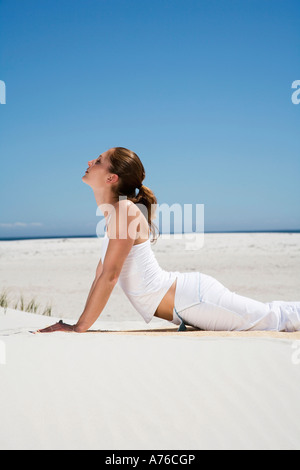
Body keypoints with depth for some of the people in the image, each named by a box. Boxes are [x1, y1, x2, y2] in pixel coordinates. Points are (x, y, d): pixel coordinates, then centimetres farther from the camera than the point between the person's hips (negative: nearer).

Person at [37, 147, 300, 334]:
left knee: (276, 320, 5)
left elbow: (110, 276, -23)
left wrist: (79, 327, -19)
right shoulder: (113, 212, 10)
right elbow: (100, 274, 14)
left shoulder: (125, 210, -19)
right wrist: (82, 322, 12)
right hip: (187, 302, 8)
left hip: (194, 297, -8)